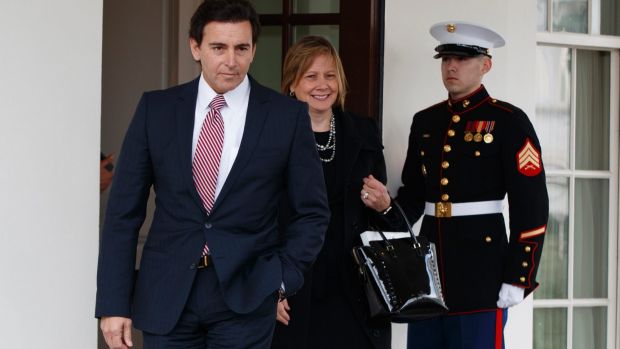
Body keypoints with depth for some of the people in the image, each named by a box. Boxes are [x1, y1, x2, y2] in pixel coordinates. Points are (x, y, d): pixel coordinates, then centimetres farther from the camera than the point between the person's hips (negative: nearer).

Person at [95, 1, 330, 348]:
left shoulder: (288, 115, -1)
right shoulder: (156, 108, 2)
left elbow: (313, 212, 6)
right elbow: (125, 211, 2)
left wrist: (282, 279, -4)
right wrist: (114, 303, -2)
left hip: (246, 295, -1)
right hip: (166, 294, 2)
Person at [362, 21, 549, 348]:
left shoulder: (509, 121, -5)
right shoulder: (425, 121, 13)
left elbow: (531, 206, -8)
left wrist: (516, 278, -13)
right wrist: (386, 206, -4)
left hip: (481, 267, -6)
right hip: (428, 263, 6)